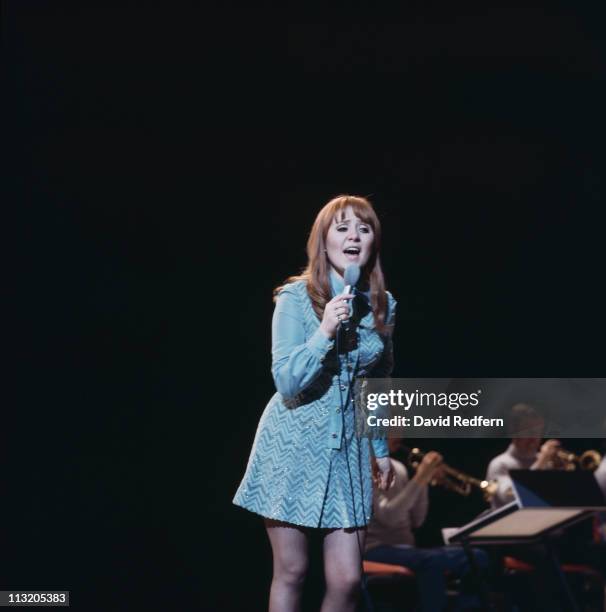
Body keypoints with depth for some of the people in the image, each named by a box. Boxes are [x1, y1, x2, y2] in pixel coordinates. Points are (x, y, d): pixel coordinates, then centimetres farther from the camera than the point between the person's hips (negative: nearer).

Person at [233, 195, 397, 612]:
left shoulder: (383, 305, 5)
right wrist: (324, 333, -25)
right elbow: (287, 383, -14)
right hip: (294, 445, -3)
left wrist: (381, 448, 20)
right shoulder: (296, 298, -9)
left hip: (350, 449, 4)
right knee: (292, 573, 2)